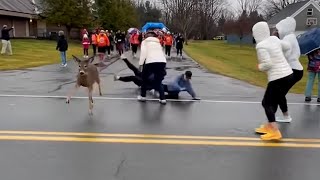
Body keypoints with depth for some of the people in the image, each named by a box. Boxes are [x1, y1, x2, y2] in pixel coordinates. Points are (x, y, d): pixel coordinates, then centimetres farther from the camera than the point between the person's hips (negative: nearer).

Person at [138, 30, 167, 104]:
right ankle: (162, 98, 6)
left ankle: (143, 96, 28)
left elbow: (143, 52, 0)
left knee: (144, 78, 22)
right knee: (158, 81, 19)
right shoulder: (158, 42, 28)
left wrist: (141, 63, 2)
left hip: (151, 62, -3)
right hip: (162, 61, 4)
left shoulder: (145, 41, 17)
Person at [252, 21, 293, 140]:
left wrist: (259, 67, 0)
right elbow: (287, 47, 24)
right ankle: (269, 127, 28)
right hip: (288, 74, 8)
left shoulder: (261, 46, -14)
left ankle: (275, 132, -4)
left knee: (266, 103, 3)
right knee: (273, 102, 19)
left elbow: (267, 64, -20)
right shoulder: (274, 39, 9)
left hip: (278, 78, -8)